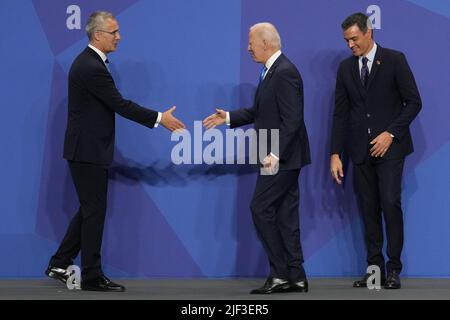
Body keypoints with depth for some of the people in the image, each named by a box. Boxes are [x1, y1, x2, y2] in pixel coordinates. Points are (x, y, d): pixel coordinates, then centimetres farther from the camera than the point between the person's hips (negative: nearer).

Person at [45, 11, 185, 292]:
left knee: (89, 210, 16)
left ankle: (60, 265, 20)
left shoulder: (89, 62, 12)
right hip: (88, 151, -10)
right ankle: (92, 276, 6)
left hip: (87, 150, 10)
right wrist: (160, 119, -16)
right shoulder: (92, 68, -20)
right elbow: (120, 105, -21)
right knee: (94, 212, -2)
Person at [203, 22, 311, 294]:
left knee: (261, 209, -8)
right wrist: (228, 118, 14)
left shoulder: (284, 72, -18)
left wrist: (275, 154, -26)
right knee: (286, 214, 10)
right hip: (281, 157, 10)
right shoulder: (273, 70, 14)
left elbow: (292, 119, -23)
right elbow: (260, 112, 20)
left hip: (282, 157, -10)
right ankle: (296, 277, 13)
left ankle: (280, 273, -2)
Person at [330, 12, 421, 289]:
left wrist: (390, 134, -12)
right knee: (369, 209, 4)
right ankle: (375, 269, 7)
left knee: (390, 204, -12)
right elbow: (341, 113, 9)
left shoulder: (394, 60, -3)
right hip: (361, 150, 4)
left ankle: (393, 269, -5)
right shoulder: (346, 68, 9)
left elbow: (414, 102, -4)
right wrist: (336, 154, 4)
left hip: (389, 146, -4)